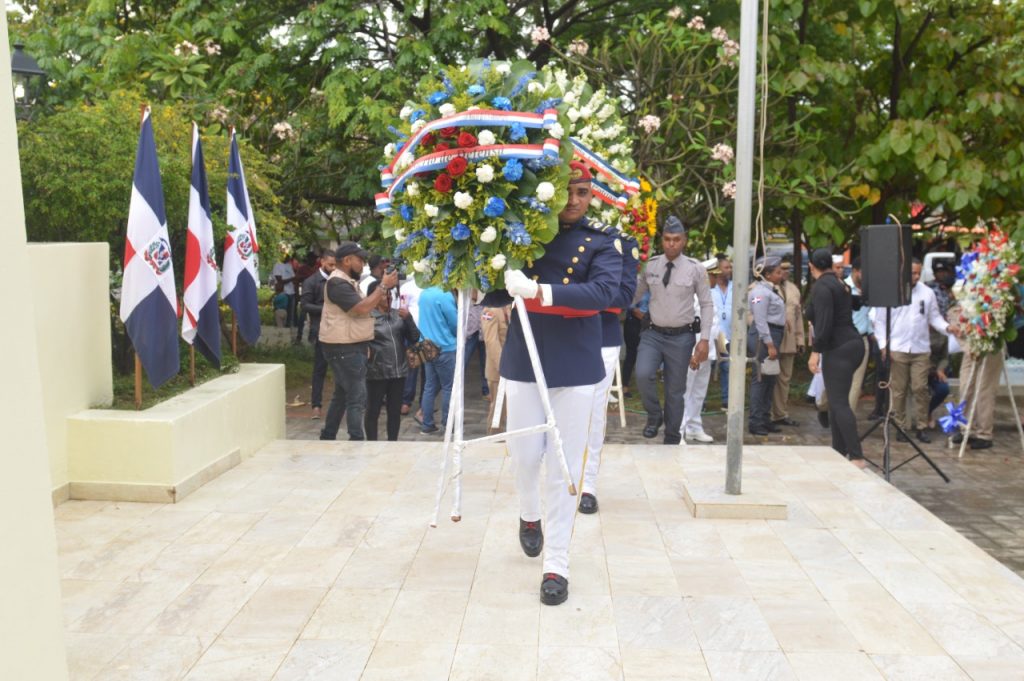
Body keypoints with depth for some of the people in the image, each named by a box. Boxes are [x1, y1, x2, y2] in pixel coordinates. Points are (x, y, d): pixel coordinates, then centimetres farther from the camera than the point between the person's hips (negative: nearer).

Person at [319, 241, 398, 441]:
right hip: (344, 349, -11)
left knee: (342, 395, 17)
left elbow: (363, 306, 22)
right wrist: (383, 286, -20)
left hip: (350, 347, 11)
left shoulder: (347, 282, 17)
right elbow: (362, 308, -26)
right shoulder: (337, 283, -18)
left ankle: (327, 437, 26)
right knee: (357, 398, -10)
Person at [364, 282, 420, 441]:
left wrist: (408, 318, -7)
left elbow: (414, 338, 5)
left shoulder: (398, 315, 9)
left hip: (398, 371, 5)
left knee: (395, 411, 12)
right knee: (373, 411, 4)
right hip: (376, 372, -5)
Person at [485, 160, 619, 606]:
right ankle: (529, 516, 39)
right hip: (524, 363, 1)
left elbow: (604, 292, -19)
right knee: (525, 455, 5)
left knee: (564, 467, 3)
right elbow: (494, 294, 7)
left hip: (575, 367, -1)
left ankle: (556, 565, 14)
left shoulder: (601, 243, 0)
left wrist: (540, 293, -29)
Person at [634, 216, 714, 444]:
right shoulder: (650, 265, 1)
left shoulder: (695, 269, -6)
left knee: (675, 390, 6)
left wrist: (704, 339, -7)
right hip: (653, 333, 1)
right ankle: (654, 415, 6)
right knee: (643, 374, -23)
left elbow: (707, 304, -1)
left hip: (681, 337, -1)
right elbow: (635, 294, 12)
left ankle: (672, 440, 22)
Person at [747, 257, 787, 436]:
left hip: (773, 336, 10)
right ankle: (755, 422, -3)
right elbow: (760, 321, -20)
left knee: (770, 379, 13)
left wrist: (774, 344, 17)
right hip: (763, 338, -10)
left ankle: (765, 419, 21)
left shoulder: (771, 290, 17)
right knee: (761, 379, -7)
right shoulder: (760, 292, -14)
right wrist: (769, 345, -22)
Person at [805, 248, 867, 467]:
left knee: (839, 403, -10)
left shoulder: (821, 287, -11)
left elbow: (824, 322, -20)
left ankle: (857, 457, -14)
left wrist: (816, 351, -19)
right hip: (852, 343, 10)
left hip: (839, 348, -10)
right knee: (837, 400, 15)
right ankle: (839, 451, 21)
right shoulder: (839, 283, 15)